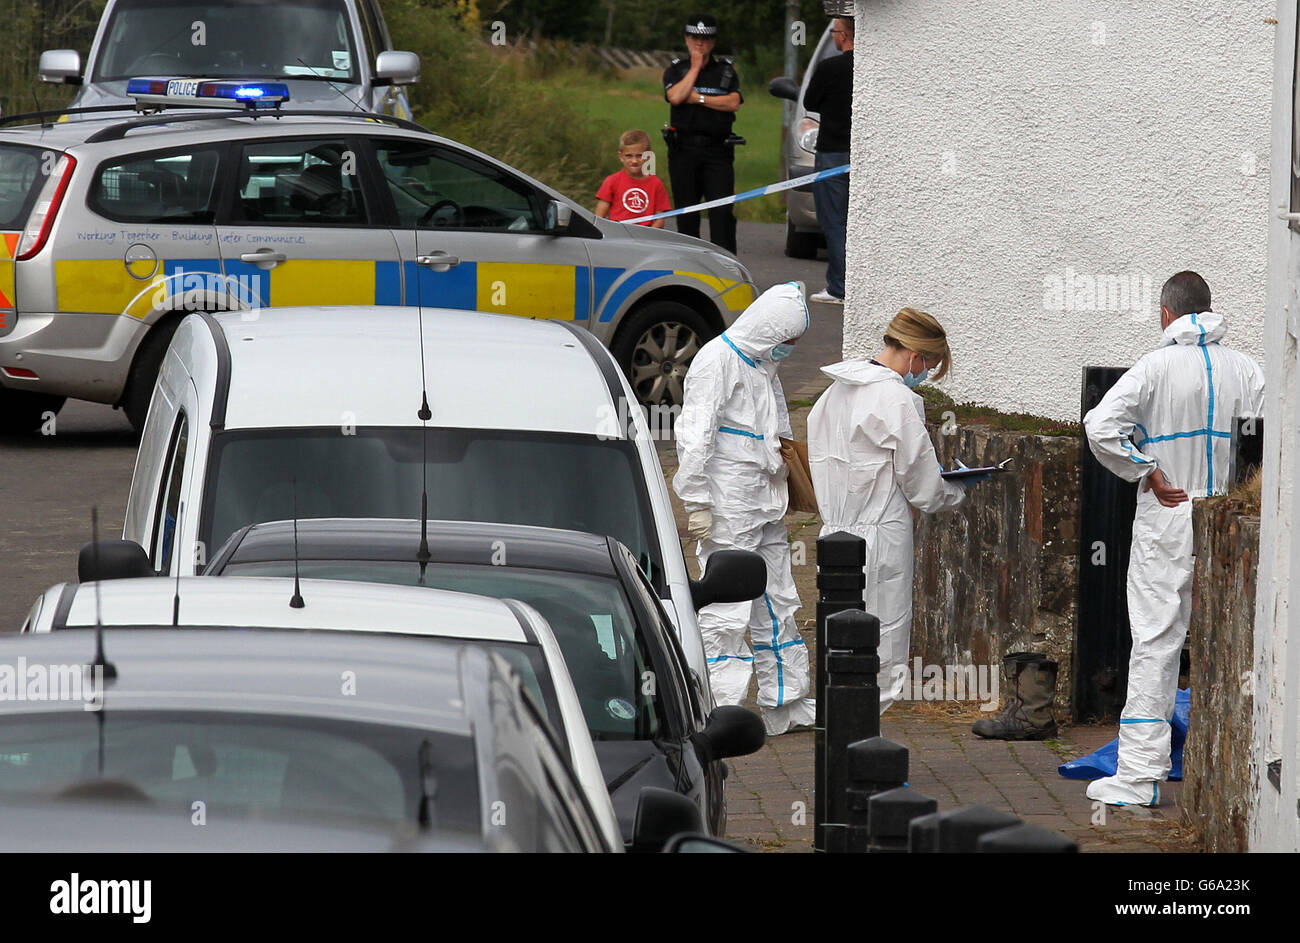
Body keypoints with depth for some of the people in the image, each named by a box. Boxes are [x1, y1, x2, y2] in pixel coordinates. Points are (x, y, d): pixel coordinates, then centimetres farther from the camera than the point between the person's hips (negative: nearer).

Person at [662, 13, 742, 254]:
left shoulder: (726, 71, 12)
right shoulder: (675, 71, 11)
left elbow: (734, 103, -4)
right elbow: (676, 97, -10)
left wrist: (698, 98, -7)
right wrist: (695, 67, -3)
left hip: (717, 151, -1)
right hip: (683, 149, 1)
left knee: (722, 210, -12)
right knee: (686, 212, 3)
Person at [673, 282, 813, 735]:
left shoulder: (765, 365, 15)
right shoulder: (717, 360, -13)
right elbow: (697, 437, -17)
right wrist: (698, 505, -19)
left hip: (766, 509, 9)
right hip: (727, 510, -9)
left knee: (777, 604, 15)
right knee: (727, 610, -7)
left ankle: (786, 704, 23)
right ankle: (724, 709, -3)